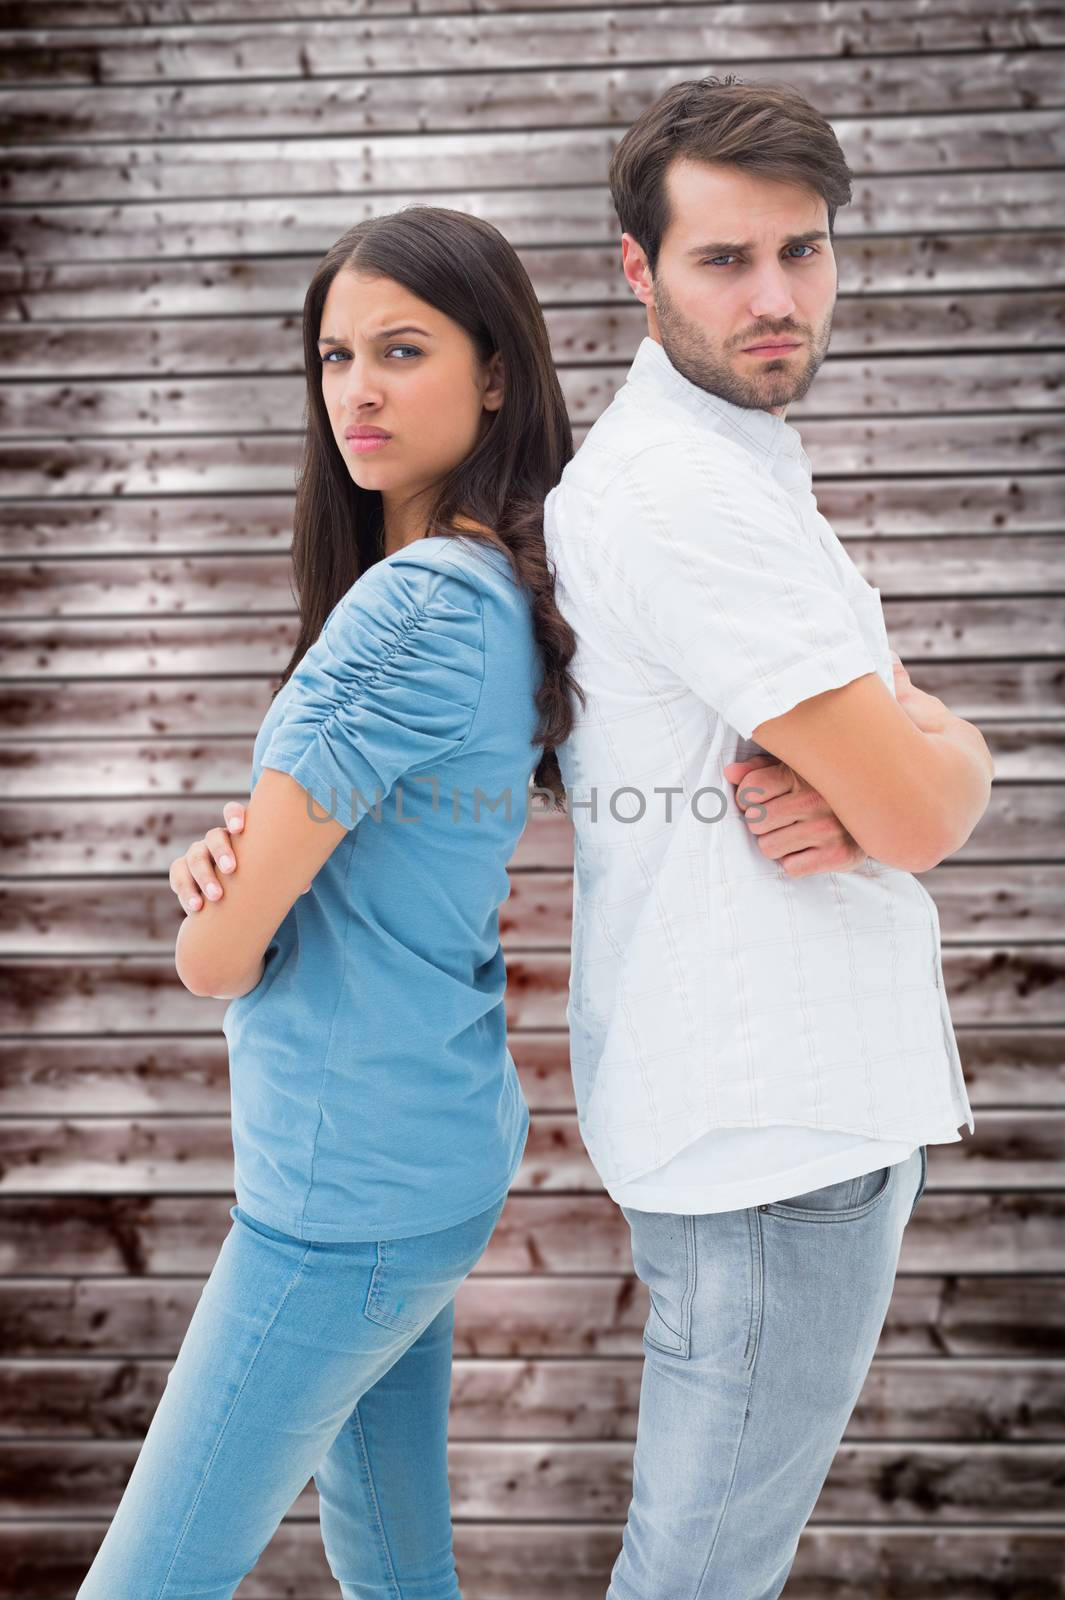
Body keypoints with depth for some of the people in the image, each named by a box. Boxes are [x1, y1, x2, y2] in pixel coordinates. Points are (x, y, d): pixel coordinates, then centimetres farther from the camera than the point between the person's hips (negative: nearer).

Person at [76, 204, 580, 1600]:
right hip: (431, 1151, 9)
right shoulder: (503, 591, 6)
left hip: (349, 1191, -9)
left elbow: (215, 957, -20)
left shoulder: (417, 605, -23)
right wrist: (232, 857, -9)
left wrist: (224, 912, 2)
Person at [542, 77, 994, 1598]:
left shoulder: (739, 471, 15)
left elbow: (936, 768, 9)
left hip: (807, 1086, 10)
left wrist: (856, 791, -13)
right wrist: (930, 753, 2)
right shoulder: (683, 490, -18)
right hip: (776, 1125, -10)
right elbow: (924, 810, -21)